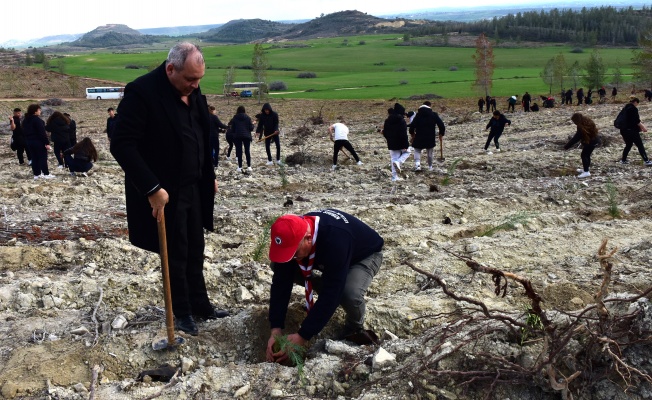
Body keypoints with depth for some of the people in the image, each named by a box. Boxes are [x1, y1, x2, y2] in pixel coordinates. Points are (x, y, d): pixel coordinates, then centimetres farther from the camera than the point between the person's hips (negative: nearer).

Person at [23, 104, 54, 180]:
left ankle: (36, 174, 13)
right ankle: (46, 174, 0)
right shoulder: (37, 120, -18)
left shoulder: (25, 120, 10)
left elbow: (24, 132, 17)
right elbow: (42, 132, -21)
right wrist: (47, 143, -20)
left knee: (34, 158, 11)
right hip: (38, 141, -8)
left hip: (29, 141, 8)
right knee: (43, 158, -1)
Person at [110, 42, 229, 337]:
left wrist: (209, 176, 13)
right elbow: (122, 145, -22)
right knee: (175, 253, 6)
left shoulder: (192, 91, 4)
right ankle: (181, 312, 22)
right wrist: (152, 188, -24)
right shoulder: (141, 92, -19)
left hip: (193, 188, 7)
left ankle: (200, 305, 28)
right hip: (165, 193, -7)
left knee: (195, 251, 15)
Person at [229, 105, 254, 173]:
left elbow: (232, 129, 1)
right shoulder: (248, 118, -1)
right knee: (247, 151, 8)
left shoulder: (234, 118, -1)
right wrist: (252, 124, 18)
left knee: (239, 152, 4)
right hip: (246, 136, 0)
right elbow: (251, 128, -1)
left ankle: (240, 167, 1)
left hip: (237, 137, 0)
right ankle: (249, 166, 5)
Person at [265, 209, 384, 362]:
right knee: (280, 268, -11)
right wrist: (276, 330, -30)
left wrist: (302, 337, -41)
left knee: (350, 294, -37)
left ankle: (354, 327, -1)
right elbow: (281, 282, -23)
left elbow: (331, 293, -44)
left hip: (365, 255, -5)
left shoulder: (336, 240, -46)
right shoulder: (292, 235, -28)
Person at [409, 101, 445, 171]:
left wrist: (412, 133, 9)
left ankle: (417, 164, -9)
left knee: (417, 151, 12)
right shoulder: (434, 115, -2)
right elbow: (441, 124, -5)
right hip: (431, 138, 1)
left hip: (419, 137, -1)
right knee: (430, 152, 18)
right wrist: (441, 133, 13)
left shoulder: (418, 115, -4)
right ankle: (430, 166, 27)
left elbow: (412, 125, -10)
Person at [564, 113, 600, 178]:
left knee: (584, 155, -6)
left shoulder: (581, 127, -24)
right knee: (587, 155, 20)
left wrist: (566, 146, -18)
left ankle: (586, 172, -10)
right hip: (595, 140, 9)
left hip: (590, 142, -9)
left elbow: (576, 138, -23)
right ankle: (586, 168, 33)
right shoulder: (587, 121, 2)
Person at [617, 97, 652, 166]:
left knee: (628, 145, 20)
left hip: (623, 130, 8)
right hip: (632, 130, -8)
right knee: (640, 145, -4)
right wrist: (643, 127, -9)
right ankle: (646, 161, -5)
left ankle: (623, 160, 20)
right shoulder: (633, 109, -13)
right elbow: (636, 121, -17)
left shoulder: (625, 108, 12)